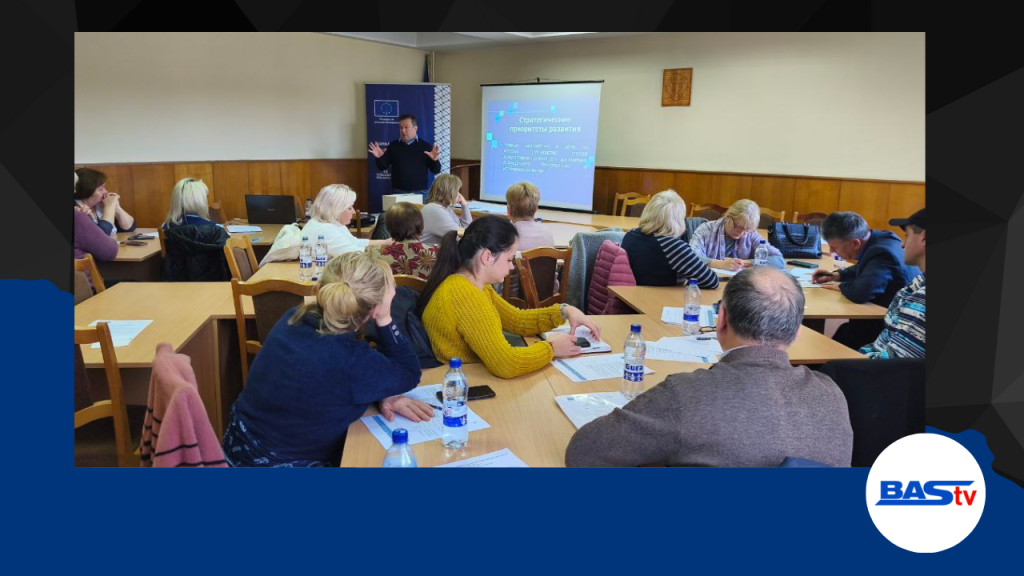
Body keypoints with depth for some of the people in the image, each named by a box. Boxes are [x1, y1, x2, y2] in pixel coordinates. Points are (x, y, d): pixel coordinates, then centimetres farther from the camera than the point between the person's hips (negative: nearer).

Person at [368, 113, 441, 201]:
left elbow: (436, 170, 0)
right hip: (398, 192, 1)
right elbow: (383, 167, 10)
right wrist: (378, 158, -10)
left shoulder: (425, 146, 2)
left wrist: (435, 160, -20)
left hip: (420, 192, -1)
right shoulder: (393, 145, 8)